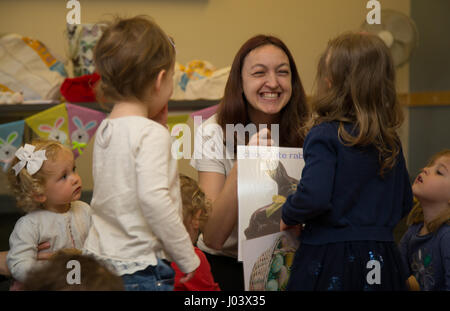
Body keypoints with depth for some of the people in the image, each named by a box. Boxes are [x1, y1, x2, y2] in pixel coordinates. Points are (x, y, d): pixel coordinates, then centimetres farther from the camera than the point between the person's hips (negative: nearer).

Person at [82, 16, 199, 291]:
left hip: (99, 259, 8)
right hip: (140, 271, -8)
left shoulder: (104, 131, 8)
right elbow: (153, 198, -25)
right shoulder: (152, 134, -16)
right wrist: (188, 257, -17)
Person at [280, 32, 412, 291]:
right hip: (381, 258, 6)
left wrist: (288, 216, -7)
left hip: (331, 259, -6)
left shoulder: (325, 135, -15)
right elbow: (405, 203, 13)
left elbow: (314, 197, -26)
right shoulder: (391, 141, 4)